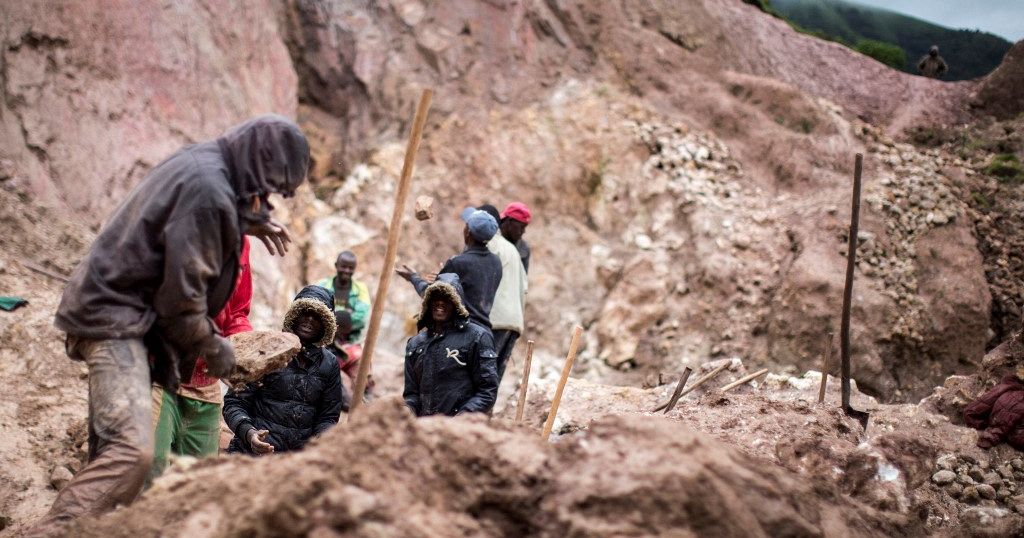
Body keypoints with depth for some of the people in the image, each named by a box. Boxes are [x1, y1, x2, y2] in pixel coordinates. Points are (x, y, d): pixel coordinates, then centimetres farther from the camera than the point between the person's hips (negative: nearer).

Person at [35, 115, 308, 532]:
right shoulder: (209, 189, -20)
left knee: (111, 449, 12)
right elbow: (182, 291, -19)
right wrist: (212, 348, -4)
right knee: (131, 449, -22)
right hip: (115, 316, -11)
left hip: (110, 309, 11)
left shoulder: (201, 160, 9)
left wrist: (251, 219, 44)